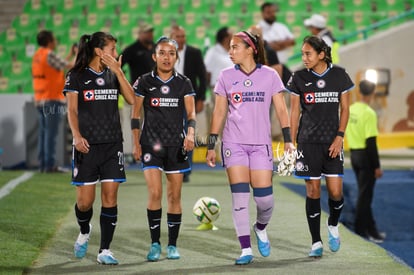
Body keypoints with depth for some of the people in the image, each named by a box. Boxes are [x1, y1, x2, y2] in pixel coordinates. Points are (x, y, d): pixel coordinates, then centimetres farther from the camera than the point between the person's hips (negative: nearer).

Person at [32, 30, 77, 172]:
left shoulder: (37, 55, 14)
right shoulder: (49, 54, -13)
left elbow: (59, 65, 19)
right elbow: (70, 67, -11)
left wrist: (70, 55, 21)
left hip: (40, 100, 9)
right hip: (52, 99, -9)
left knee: (43, 132, 11)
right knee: (51, 133, -8)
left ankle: (42, 164, 11)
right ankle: (50, 164, -9)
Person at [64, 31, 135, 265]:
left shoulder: (113, 75, 11)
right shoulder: (77, 76, 0)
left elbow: (131, 100, -2)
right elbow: (72, 110, -3)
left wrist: (118, 71, -6)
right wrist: (77, 136, -18)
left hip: (113, 144, 3)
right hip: (88, 145, -3)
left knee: (110, 198, -2)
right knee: (85, 200, -3)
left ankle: (105, 250, 4)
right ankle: (84, 232, 29)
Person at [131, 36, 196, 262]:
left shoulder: (184, 83, 5)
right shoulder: (144, 82, 2)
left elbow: (191, 113, 1)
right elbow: (135, 115, 5)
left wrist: (190, 133, -18)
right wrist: (135, 143, -1)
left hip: (177, 145, 2)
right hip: (151, 144, -2)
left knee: (174, 196, 3)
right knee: (155, 193, -12)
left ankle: (172, 245, 12)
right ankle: (155, 244, -2)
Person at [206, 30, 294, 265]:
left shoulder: (269, 75, 1)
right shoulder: (226, 76, 5)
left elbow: (281, 109, 2)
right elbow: (219, 112, 8)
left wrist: (288, 140, -7)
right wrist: (211, 145, 6)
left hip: (261, 144, -1)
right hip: (234, 143, 1)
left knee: (264, 197, -5)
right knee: (240, 197, -7)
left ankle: (261, 228, 29)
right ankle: (246, 250, -2)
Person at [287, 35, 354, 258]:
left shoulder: (339, 75, 1)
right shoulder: (299, 78, 0)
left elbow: (345, 109, 5)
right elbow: (294, 112, 3)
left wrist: (339, 137, -6)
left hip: (332, 141, 0)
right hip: (308, 141, 0)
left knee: (335, 191, -4)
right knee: (313, 191, -1)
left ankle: (333, 225, 27)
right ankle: (316, 242, 8)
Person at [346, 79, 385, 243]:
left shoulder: (350, 110, 5)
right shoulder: (369, 113, -17)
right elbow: (371, 142, -19)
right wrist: (377, 166, -15)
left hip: (354, 154, 7)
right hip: (365, 156, -7)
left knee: (365, 192, 15)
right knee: (365, 194, 0)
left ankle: (371, 229, 21)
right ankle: (361, 230, 5)